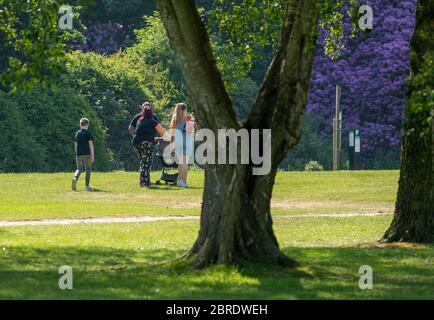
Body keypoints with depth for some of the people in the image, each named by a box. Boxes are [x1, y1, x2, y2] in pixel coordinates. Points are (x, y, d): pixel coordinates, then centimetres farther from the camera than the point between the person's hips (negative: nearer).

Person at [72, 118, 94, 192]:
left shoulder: (77, 133, 11)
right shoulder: (88, 133, -5)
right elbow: (90, 144, -9)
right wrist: (92, 155, -7)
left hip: (79, 155, 4)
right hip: (87, 154, -4)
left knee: (79, 169, 5)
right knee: (88, 169, 6)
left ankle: (75, 178, -25)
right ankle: (87, 186, 7)